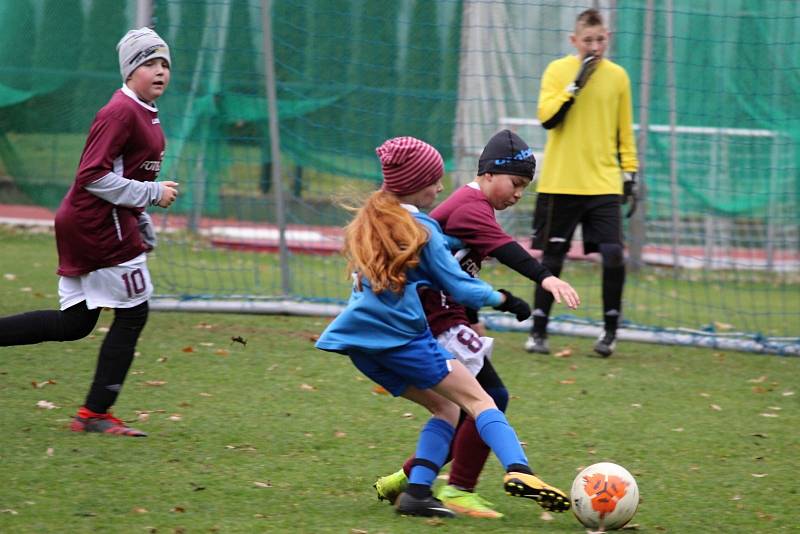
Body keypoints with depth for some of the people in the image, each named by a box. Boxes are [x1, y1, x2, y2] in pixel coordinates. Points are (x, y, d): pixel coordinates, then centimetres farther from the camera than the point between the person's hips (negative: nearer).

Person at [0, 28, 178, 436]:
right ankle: (95, 414, 2)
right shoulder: (121, 112, -17)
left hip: (85, 226, 10)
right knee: (132, 314, -3)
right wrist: (153, 194, -20)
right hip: (101, 224, -10)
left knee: (75, 323, 12)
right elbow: (94, 176, -23)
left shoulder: (145, 113, 15)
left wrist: (144, 231, 24)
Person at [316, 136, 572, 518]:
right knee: (477, 400, -8)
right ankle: (518, 471, -31)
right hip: (400, 334, -7)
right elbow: (460, 288, -1)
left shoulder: (366, 223, 18)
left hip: (359, 343, 7)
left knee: (445, 407, 14)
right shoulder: (420, 229, -3)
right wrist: (502, 299, 14)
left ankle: (417, 491, -2)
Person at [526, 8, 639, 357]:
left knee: (613, 255, -11)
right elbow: (547, 118, -13)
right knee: (551, 257, 3)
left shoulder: (617, 76, 7)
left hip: (604, 184, 2)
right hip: (559, 184, -1)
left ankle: (610, 329, 4)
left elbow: (624, 131, 14)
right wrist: (575, 85, -18)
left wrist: (630, 172, 10)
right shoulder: (557, 71, -1)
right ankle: (538, 331, 14)